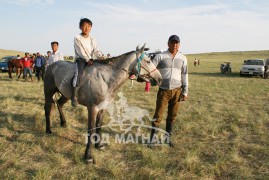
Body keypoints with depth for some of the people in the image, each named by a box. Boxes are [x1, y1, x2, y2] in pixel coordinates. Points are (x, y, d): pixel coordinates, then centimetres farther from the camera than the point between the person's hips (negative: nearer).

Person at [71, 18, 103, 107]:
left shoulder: (92, 39, 13)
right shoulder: (77, 38, -2)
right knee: (79, 74, -28)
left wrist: (101, 58, -13)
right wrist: (87, 60, -20)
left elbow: (96, 50, 5)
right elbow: (80, 51, -11)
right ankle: (74, 97, -28)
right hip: (80, 60, -5)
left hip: (91, 60, 6)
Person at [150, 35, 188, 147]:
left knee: (172, 116, 11)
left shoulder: (182, 58, 5)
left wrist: (185, 92, 7)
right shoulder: (160, 56, -4)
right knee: (158, 115, 0)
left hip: (176, 91, 3)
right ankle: (153, 137, 16)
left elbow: (184, 75, 8)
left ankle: (168, 137, 27)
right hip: (163, 91, -3)